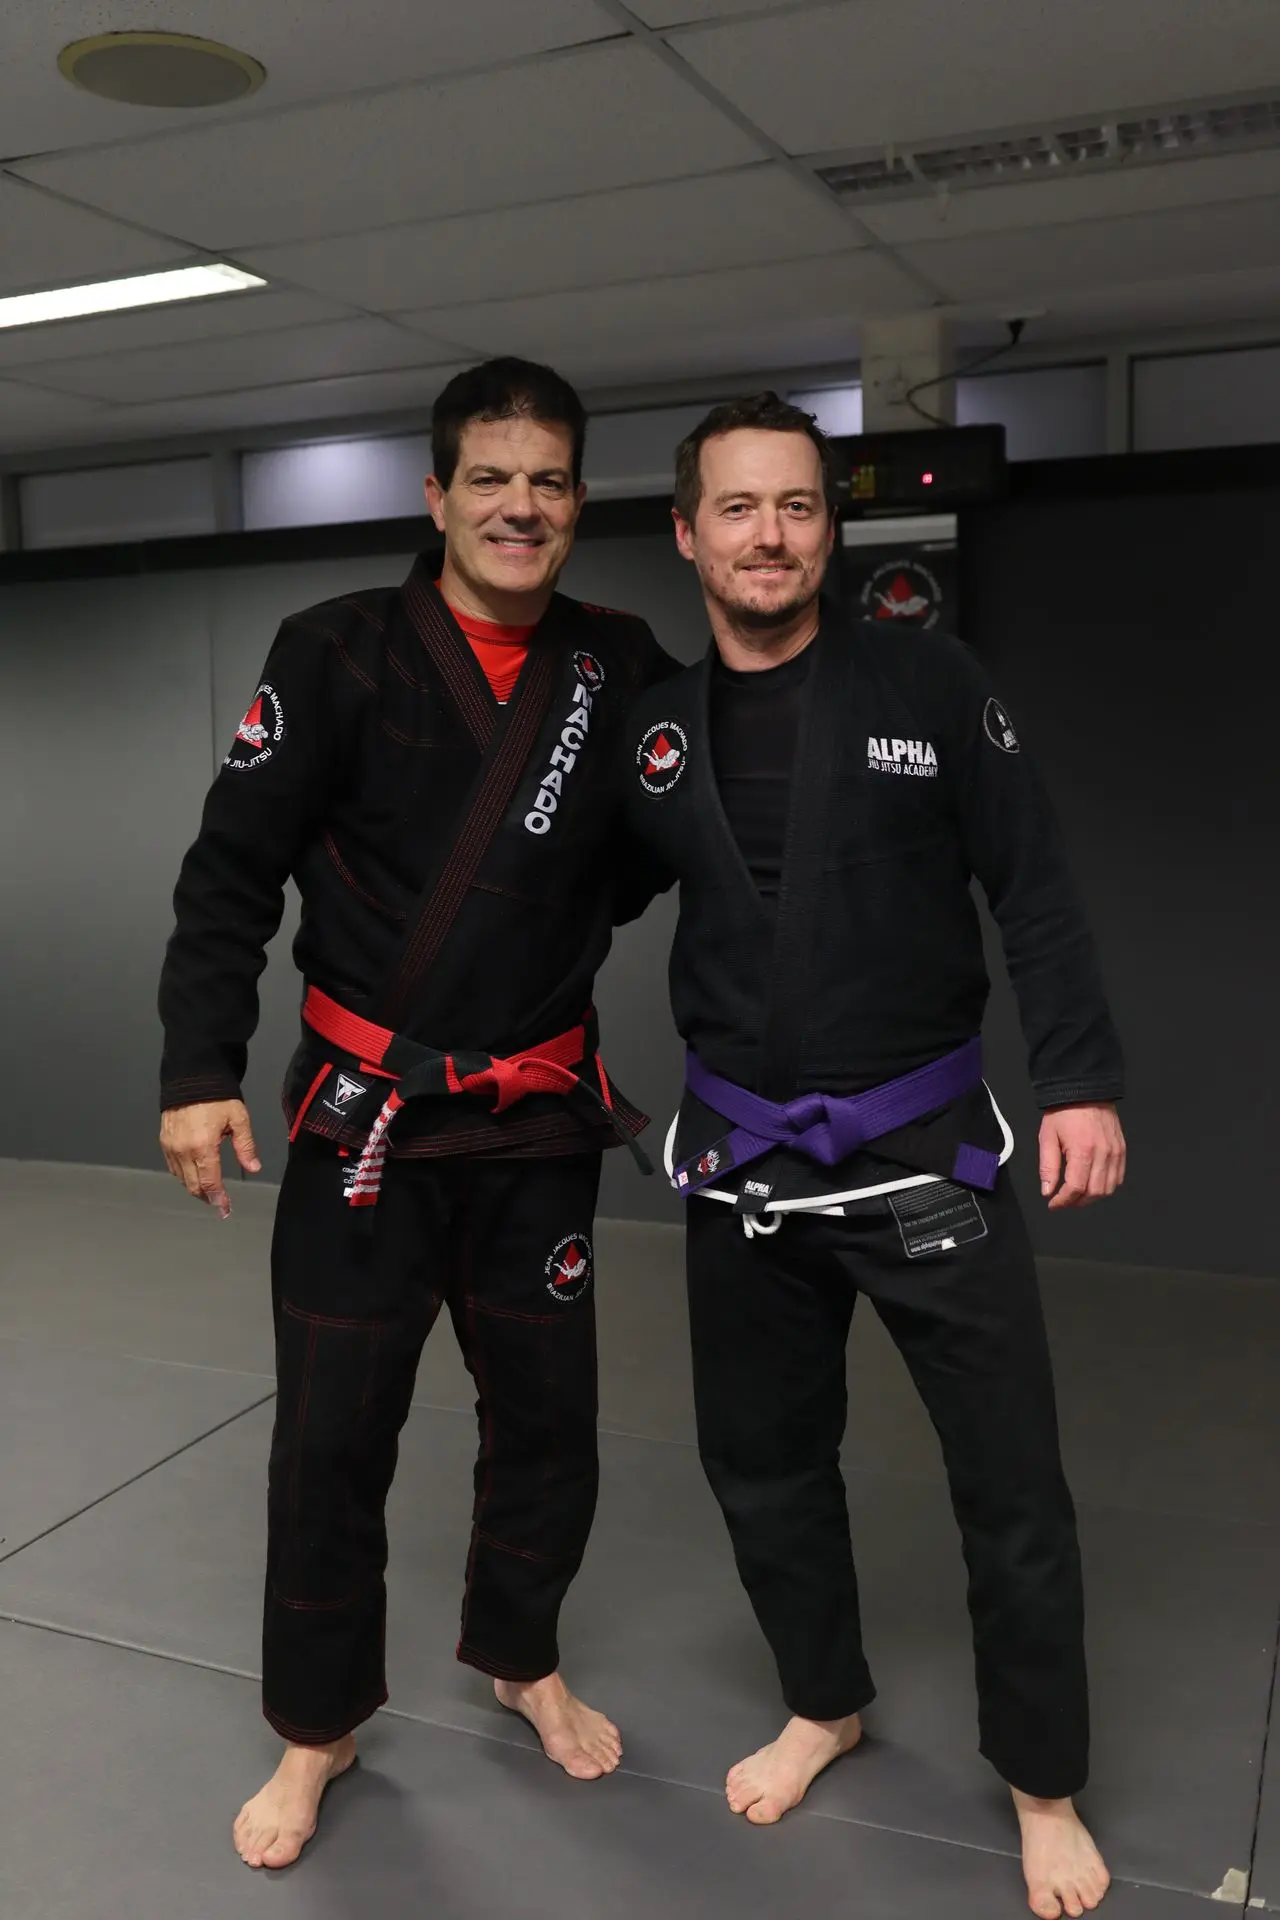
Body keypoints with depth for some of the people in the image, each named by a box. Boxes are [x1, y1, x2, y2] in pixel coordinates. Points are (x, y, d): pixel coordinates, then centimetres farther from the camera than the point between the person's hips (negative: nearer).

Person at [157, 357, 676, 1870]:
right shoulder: (340, 655, -8)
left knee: (548, 1416, 14)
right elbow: (233, 870, -7)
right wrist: (200, 1067, -12)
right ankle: (318, 1728, 30)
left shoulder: (623, 669, 2)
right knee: (333, 1434, 5)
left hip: (539, 1119, 3)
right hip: (366, 1112, -3)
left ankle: (519, 1657, 42)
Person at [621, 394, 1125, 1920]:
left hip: (922, 1146, -3)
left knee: (1011, 1481, 5)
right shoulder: (652, 728, 1)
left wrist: (1080, 1080, -12)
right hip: (743, 1158, 3)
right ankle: (826, 1703, 44)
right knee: (759, 1456, 17)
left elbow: (1033, 893, -6)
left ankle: (1043, 1787, 30)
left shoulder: (926, 683, -7)